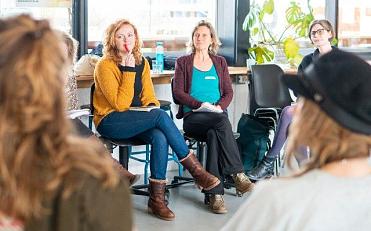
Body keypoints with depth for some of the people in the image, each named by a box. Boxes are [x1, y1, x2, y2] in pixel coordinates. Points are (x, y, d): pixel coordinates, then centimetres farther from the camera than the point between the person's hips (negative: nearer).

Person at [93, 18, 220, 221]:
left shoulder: (142, 63, 10)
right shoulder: (105, 66, -10)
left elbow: (148, 97, 15)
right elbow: (120, 104, -17)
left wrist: (152, 107, -8)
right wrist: (129, 70, -19)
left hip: (136, 120, 6)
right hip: (109, 122, -6)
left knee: (160, 138, -30)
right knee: (161, 116, -29)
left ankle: (156, 199, -25)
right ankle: (195, 170, -22)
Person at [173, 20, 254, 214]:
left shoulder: (220, 62, 21)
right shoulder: (183, 62, 13)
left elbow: (228, 92, 14)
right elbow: (178, 92, 1)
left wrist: (219, 106, -8)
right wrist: (200, 105, -14)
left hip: (217, 115, 2)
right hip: (192, 116, -2)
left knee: (214, 134, -36)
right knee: (221, 122, -36)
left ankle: (215, 193, -40)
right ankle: (238, 175, -39)